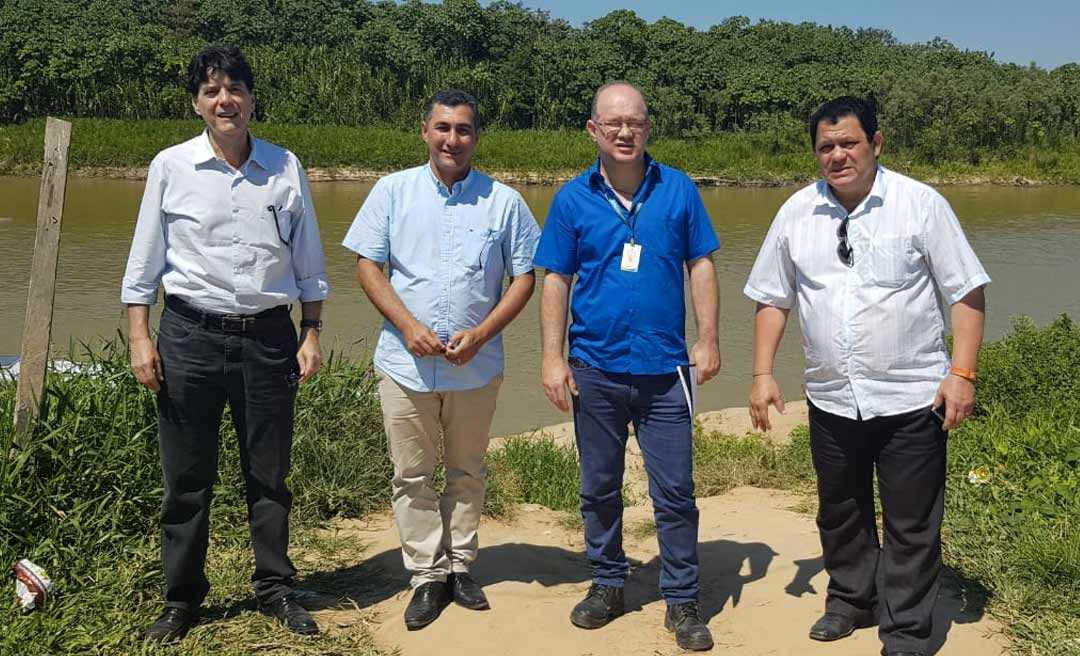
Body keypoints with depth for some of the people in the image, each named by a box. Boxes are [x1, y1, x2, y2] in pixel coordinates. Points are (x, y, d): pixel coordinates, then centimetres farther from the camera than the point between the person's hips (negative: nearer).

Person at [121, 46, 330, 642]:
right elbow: (144, 261, 3)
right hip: (190, 336, -1)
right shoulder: (170, 167, -1)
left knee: (268, 475, 11)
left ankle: (275, 588, 26)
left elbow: (308, 263, 8)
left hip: (268, 337, 1)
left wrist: (311, 335, 5)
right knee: (186, 478, 7)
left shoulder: (285, 168, 3)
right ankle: (181, 598, 23)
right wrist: (139, 338, -2)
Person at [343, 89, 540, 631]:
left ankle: (461, 565, 29)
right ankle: (429, 576, 19)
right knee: (412, 475, 6)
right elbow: (367, 265, 0)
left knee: (467, 471, 14)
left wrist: (481, 334, -11)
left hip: (476, 365, 0)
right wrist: (408, 325, -13)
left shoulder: (504, 201, 0)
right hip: (406, 363, 0)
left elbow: (524, 277, 1)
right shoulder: (393, 191, 1)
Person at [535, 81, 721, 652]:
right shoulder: (572, 199, 0)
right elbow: (555, 282, 1)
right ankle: (607, 583, 30)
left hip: (664, 369, -1)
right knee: (598, 488, 13)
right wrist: (553, 359, -4)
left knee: (675, 491, 3)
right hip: (595, 369, 1)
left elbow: (701, 267, 4)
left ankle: (682, 600, 17)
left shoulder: (678, 190, 0)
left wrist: (708, 340, -2)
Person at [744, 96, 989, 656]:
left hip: (911, 399, -3)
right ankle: (850, 598, 41)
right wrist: (763, 373, 4)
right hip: (831, 400, 4)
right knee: (840, 514, 19)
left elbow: (966, 293, -5)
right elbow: (773, 299, 10)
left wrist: (962, 373, -12)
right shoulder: (796, 212, 3)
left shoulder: (921, 204, -7)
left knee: (912, 524, 6)